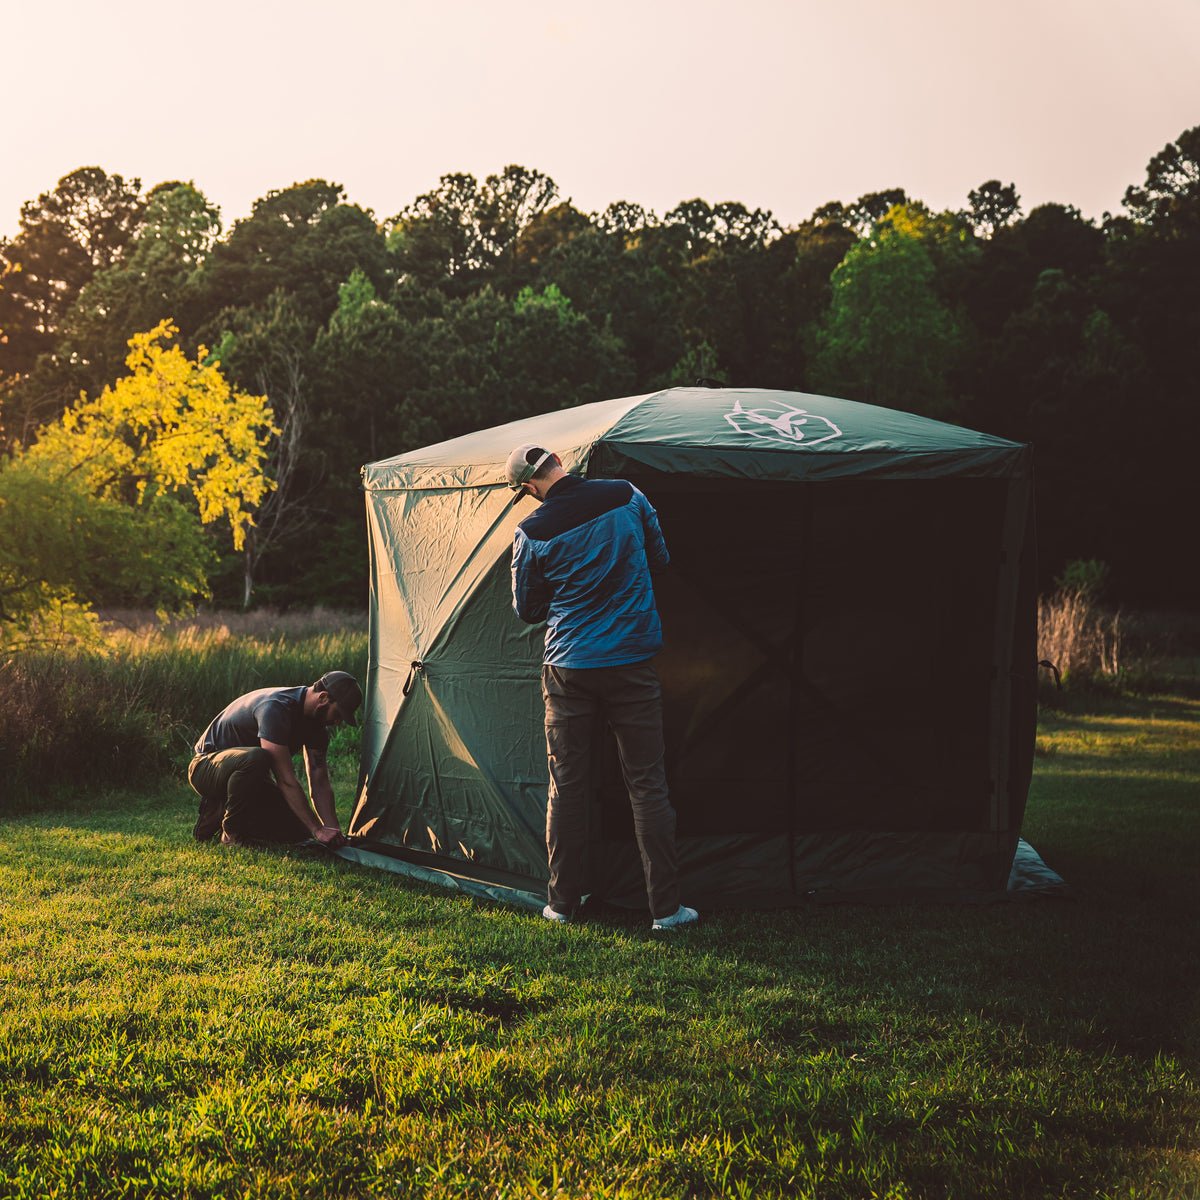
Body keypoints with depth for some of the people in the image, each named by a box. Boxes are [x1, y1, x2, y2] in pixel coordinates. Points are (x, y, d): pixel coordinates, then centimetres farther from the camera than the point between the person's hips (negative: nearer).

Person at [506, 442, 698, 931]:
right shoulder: (627, 497, -3)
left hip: (568, 670, -1)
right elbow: (659, 557, 13)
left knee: (566, 786, 10)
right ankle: (665, 907, 6)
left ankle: (562, 902, 16)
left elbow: (527, 611, 4)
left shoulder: (532, 533, -8)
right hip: (632, 664, 1)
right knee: (647, 785, 6)